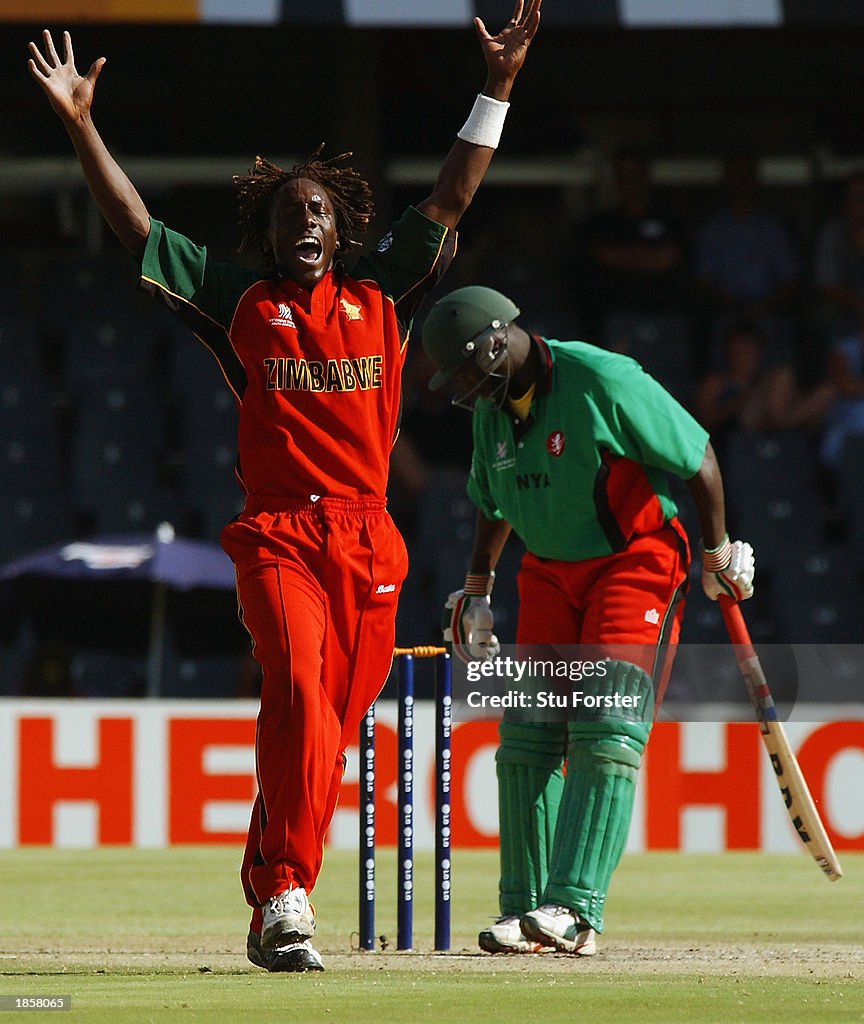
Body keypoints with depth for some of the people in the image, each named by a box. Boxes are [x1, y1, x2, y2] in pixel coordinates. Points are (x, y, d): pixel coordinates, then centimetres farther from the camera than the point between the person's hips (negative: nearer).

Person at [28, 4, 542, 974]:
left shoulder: (379, 294, 15)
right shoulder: (240, 301, 9)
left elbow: (451, 198, 15)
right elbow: (134, 222, 6)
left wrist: (498, 86, 11)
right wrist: (81, 125, -2)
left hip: (368, 542, 3)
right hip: (276, 536, -3)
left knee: (329, 732, 5)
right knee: (299, 699, -23)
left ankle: (268, 913, 17)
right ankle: (285, 900, -26)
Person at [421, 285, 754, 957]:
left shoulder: (603, 382, -20)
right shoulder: (491, 409, 3)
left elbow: (698, 457, -11)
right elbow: (493, 504, 22)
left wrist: (719, 553, -4)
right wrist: (476, 594, 25)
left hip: (636, 562, -7)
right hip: (549, 574, 7)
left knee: (605, 735, -16)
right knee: (527, 737, -1)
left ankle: (574, 908, -23)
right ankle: (524, 908, 4)